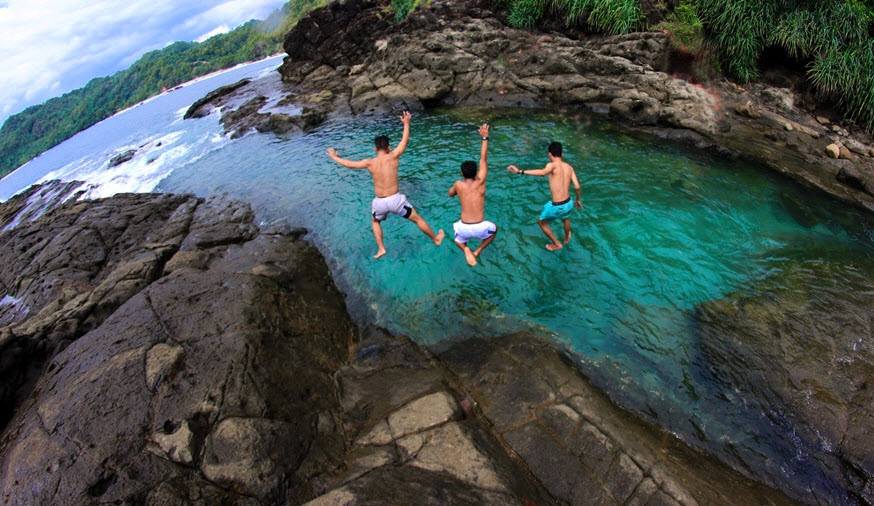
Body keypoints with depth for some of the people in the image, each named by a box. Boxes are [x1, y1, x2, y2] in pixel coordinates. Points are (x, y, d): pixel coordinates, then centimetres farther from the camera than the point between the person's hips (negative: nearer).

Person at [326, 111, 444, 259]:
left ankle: (381, 249, 31)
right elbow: (405, 141, 7)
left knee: (375, 222, 34)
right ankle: (436, 239, 34)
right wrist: (406, 123, 21)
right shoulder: (393, 157, -6)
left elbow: (349, 164, 11)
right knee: (417, 219, 18)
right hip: (396, 199, -1)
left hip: (379, 202, 2)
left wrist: (334, 157, 28)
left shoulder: (369, 162, -1)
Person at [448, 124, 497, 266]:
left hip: (464, 228, 1)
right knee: (494, 229, 34)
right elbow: (483, 159, 6)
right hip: (479, 228, -1)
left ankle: (466, 249, 1)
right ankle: (478, 251, 14)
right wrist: (485, 138, 11)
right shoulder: (480, 182, -4)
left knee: (458, 239, 36)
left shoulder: (459, 184, -2)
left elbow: (450, 194, 21)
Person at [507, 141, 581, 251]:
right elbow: (577, 187, 0)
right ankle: (567, 238, 67)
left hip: (557, 207, -6)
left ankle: (556, 244, 35)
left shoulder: (552, 165, -14)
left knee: (541, 222, 24)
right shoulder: (569, 167, 3)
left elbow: (543, 172, -37)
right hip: (569, 203, 6)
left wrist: (520, 171, -42)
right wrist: (578, 200, 19)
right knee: (566, 218, 41)